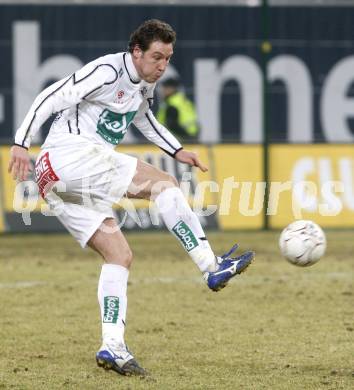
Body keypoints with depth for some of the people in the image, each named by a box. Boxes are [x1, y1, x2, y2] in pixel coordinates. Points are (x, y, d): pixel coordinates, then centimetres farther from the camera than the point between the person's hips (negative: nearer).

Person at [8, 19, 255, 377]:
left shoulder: (144, 83, 16)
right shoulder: (107, 72, -13)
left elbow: (142, 117, 37)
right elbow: (52, 97, -16)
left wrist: (177, 151, 25)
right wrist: (21, 143, -21)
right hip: (70, 155, -10)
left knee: (120, 256, 2)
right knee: (162, 183, -15)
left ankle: (112, 348, -4)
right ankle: (212, 267, -16)